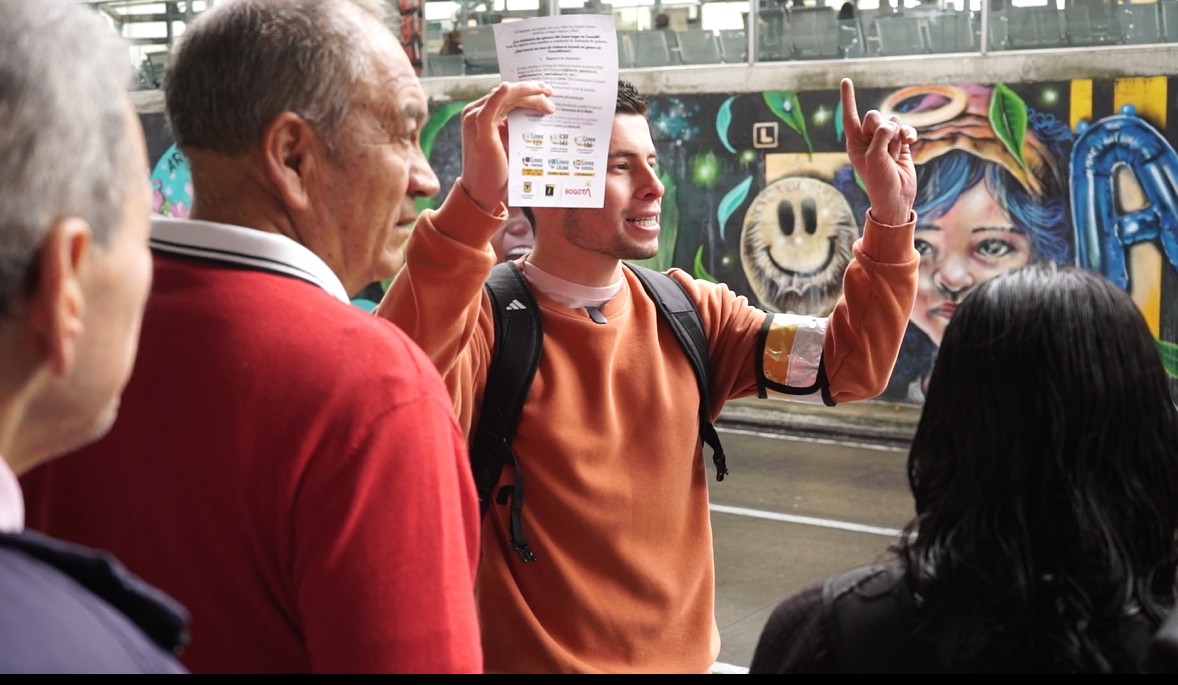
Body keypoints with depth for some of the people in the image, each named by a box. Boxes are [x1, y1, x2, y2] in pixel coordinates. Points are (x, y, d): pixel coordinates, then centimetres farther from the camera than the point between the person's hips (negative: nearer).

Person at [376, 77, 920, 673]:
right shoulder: (487, 322, -18)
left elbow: (848, 365, -4)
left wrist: (890, 216, -16)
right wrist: (475, 202, -48)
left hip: (684, 653, 5)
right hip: (536, 658, -5)